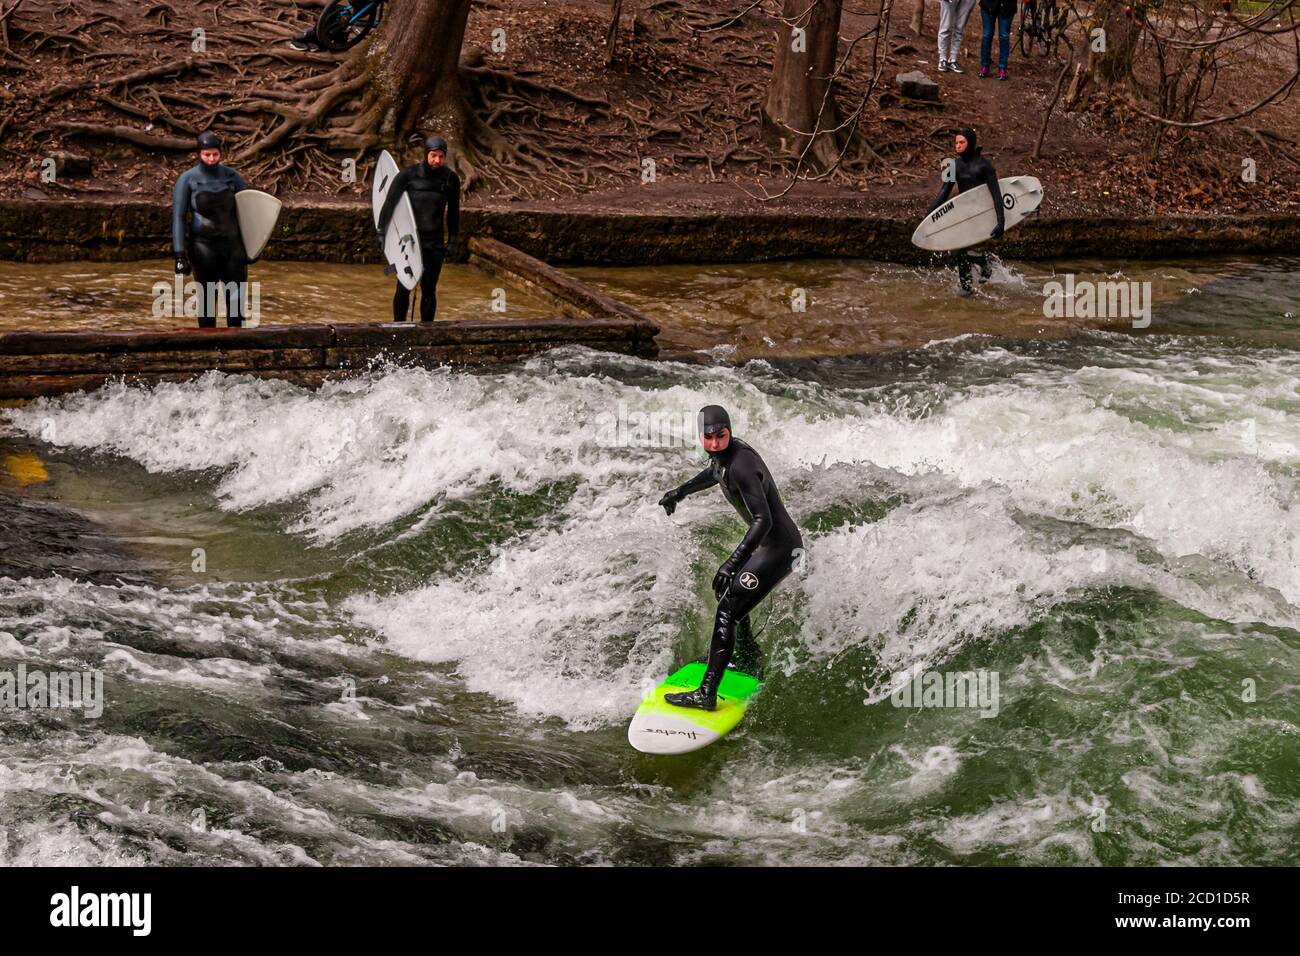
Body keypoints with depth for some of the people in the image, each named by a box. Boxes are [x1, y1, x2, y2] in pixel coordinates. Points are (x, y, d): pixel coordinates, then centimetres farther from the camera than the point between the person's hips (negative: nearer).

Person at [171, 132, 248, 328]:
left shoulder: (232, 176, 2)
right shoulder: (188, 179, -5)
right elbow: (178, 217, -5)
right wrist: (179, 254, -11)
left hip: (232, 245, 2)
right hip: (203, 247, -2)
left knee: (237, 300, 1)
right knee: (207, 302, 6)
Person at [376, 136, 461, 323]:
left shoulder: (451, 179, 3)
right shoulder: (408, 175, -7)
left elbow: (453, 211, 13)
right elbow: (390, 202, -1)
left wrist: (452, 241, 12)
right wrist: (382, 231, -4)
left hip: (434, 243, 2)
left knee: (429, 290, 4)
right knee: (403, 288, -3)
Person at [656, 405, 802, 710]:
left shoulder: (741, 465, -27)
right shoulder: (723, 455, 2)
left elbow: (763, 520, -34)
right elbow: (715, 473, 29)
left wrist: (732, 563, -40)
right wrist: (679, 492, 42)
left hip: (779, 548, -10)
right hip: (765, 543, 10)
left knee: (727, 612, -15)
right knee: (724, 589, 30)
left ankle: (707, 694, -16)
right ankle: (750, 659, 46)